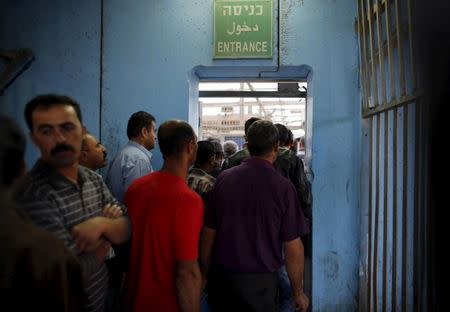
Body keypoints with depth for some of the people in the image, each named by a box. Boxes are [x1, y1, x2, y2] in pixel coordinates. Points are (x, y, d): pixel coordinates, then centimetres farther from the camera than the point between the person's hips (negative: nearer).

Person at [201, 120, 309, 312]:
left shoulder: (224, 179, -4)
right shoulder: (283, 187, -13)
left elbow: (208, 232, 1)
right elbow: (292, 246, -11)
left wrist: (204, 275, 14)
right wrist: (298, 293, 1)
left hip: (221, 277, 3)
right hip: (260, 282, -3)